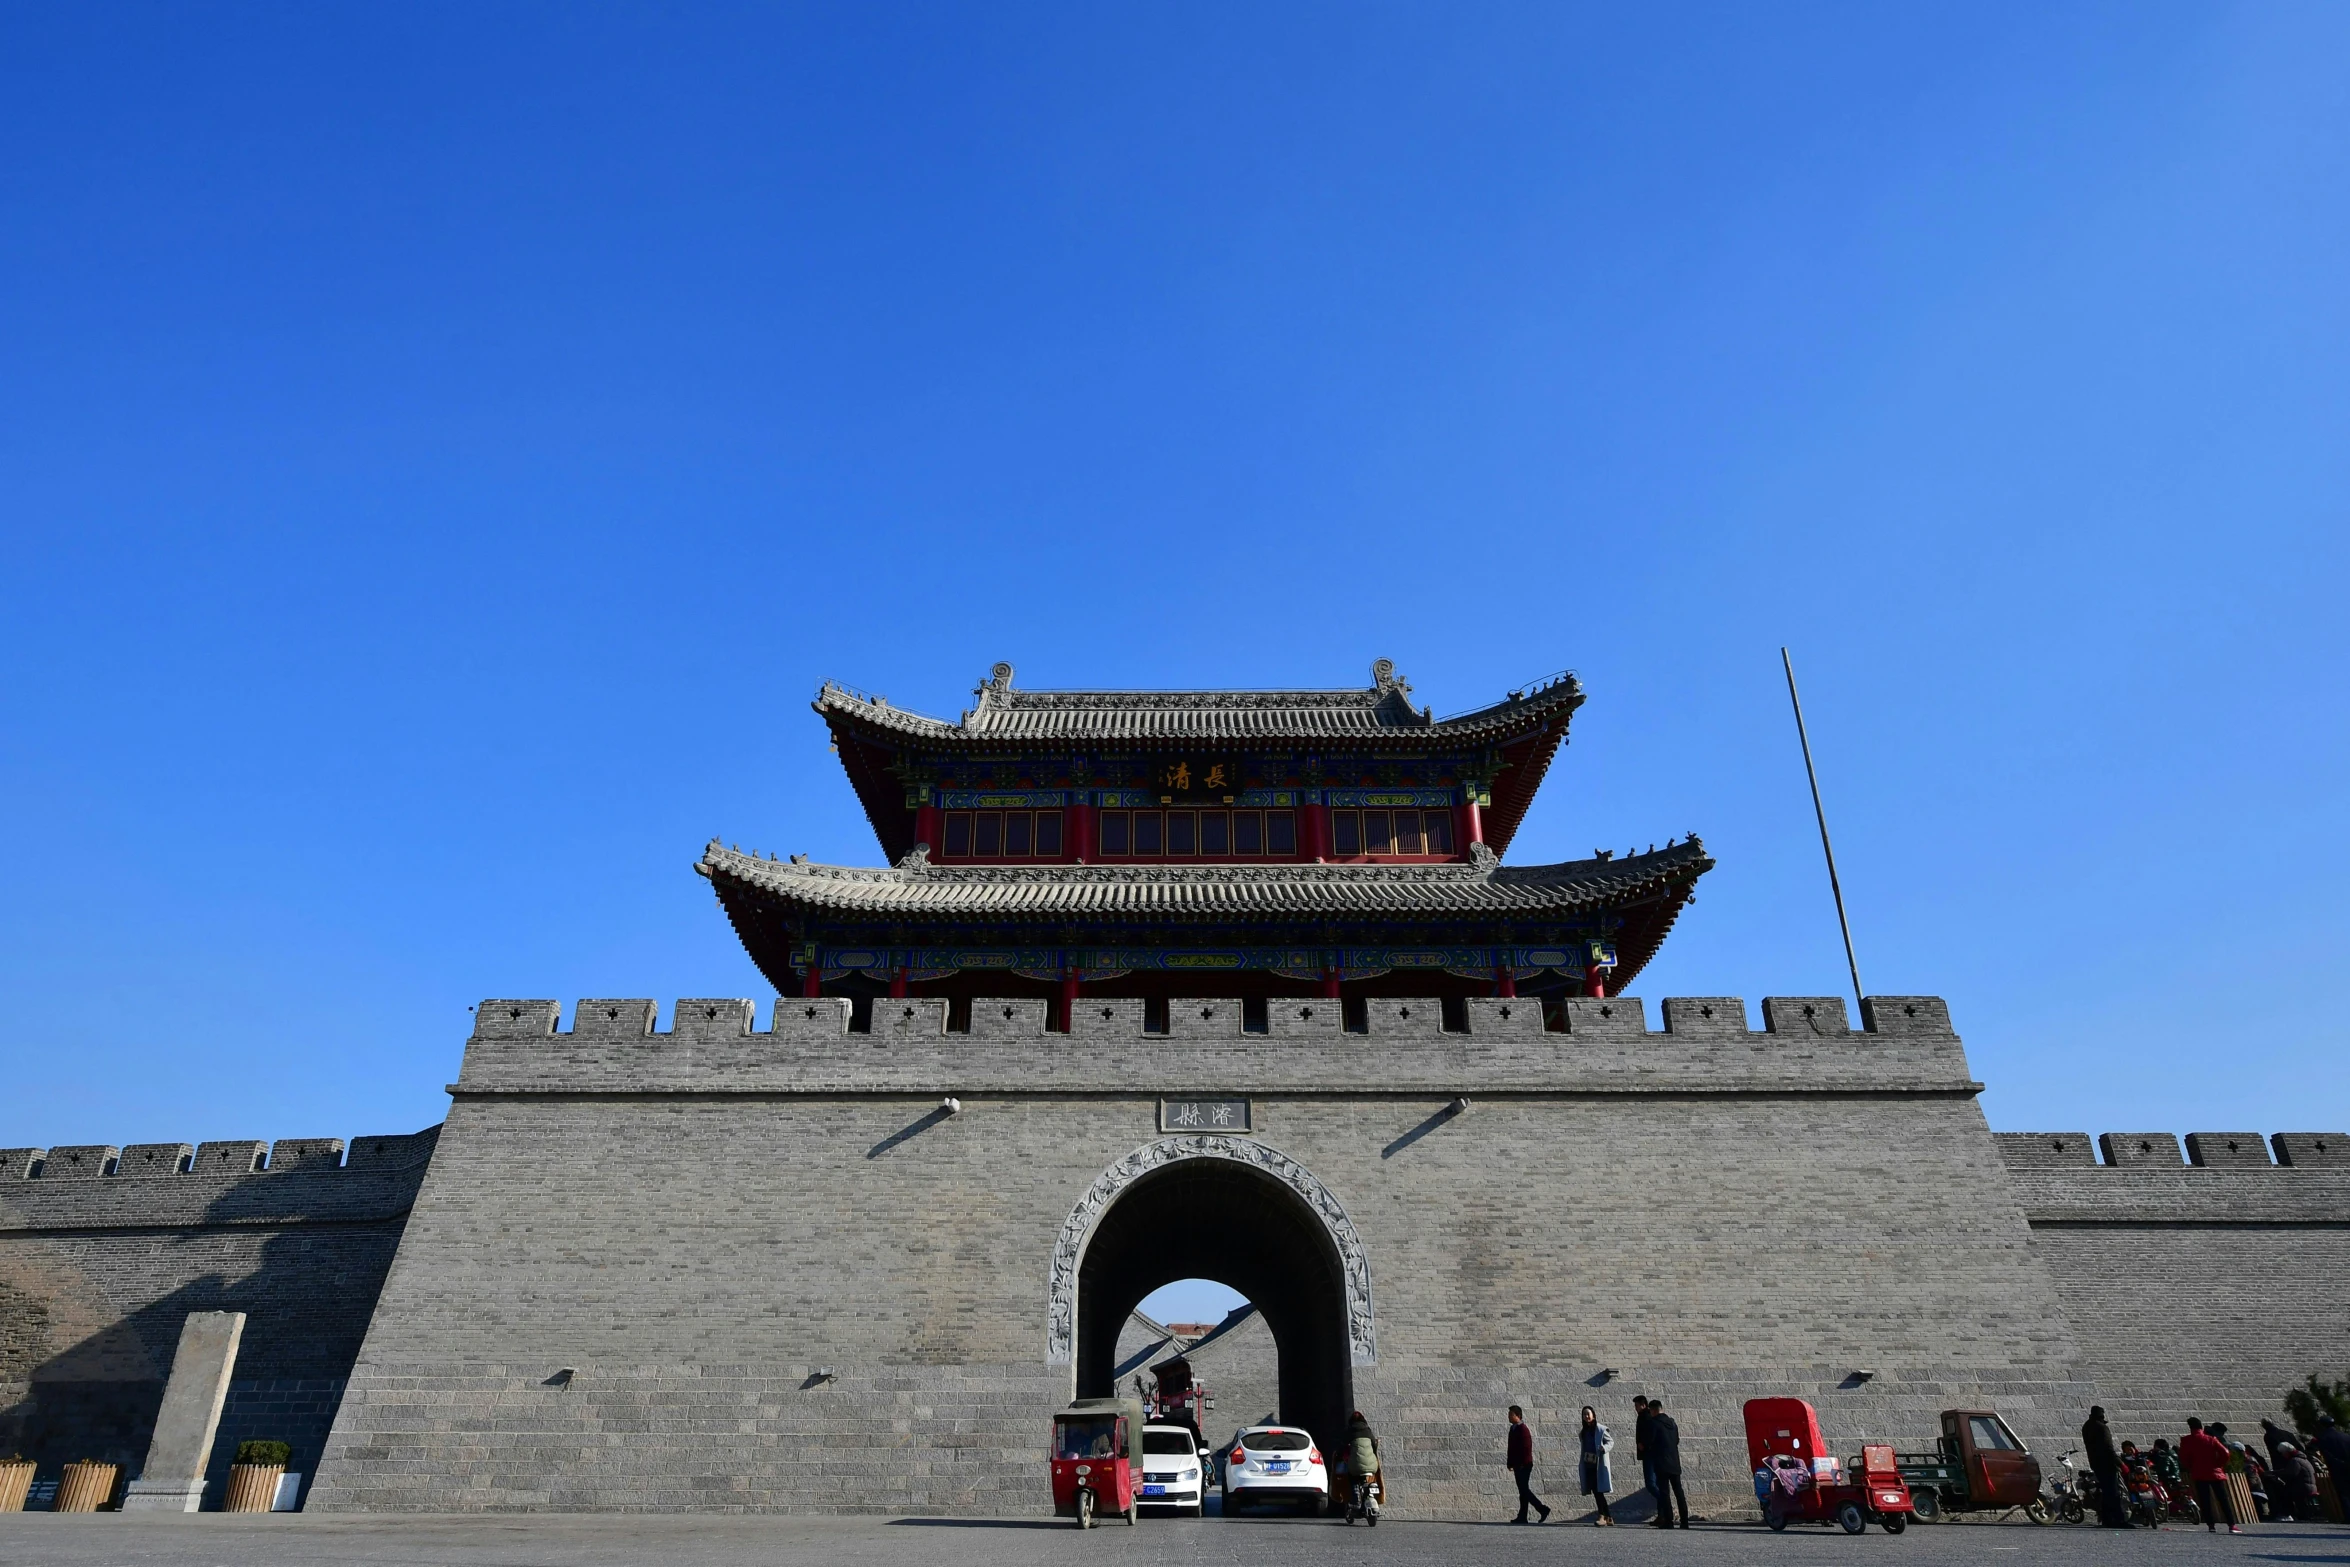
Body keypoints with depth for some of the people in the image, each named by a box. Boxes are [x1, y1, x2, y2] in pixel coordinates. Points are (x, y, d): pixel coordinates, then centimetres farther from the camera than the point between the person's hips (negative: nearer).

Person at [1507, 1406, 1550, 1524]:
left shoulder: (1523, 1429, -15)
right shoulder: (1513, 1429, 13)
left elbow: (1527, 1448, -20)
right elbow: (1511, 1448, 18)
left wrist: (1522, 1464, -20)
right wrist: (1510, 1463, 15)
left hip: (1524, 1465, -9)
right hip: (1518, 1465, 9)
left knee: (1524, 1490, -8)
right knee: (1523, 1490, 10)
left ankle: (1542, 1509, -1)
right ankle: (1522, 1517, 12)